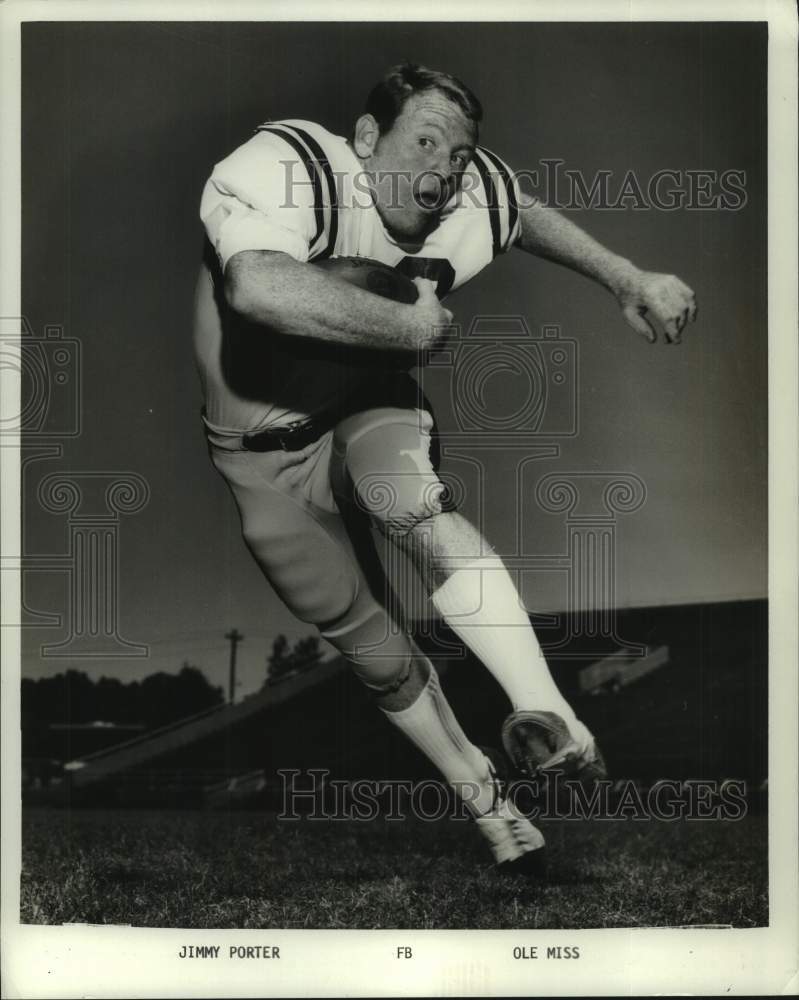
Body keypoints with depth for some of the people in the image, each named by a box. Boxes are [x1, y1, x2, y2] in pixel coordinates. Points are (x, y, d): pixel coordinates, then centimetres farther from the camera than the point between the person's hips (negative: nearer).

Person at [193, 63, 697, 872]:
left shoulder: (471, 205, -13)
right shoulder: (284, 166, -30)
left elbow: (531, 215, 11)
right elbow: (259, 288, -49)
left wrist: (630, 280, 5)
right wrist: (409, 326, -41)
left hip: (368, 409, 1)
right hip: (266, 454, -1)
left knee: (415, 508, -34)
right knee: (372, 648, 5)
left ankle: (549, 718, -38)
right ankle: (487, 802, 22)